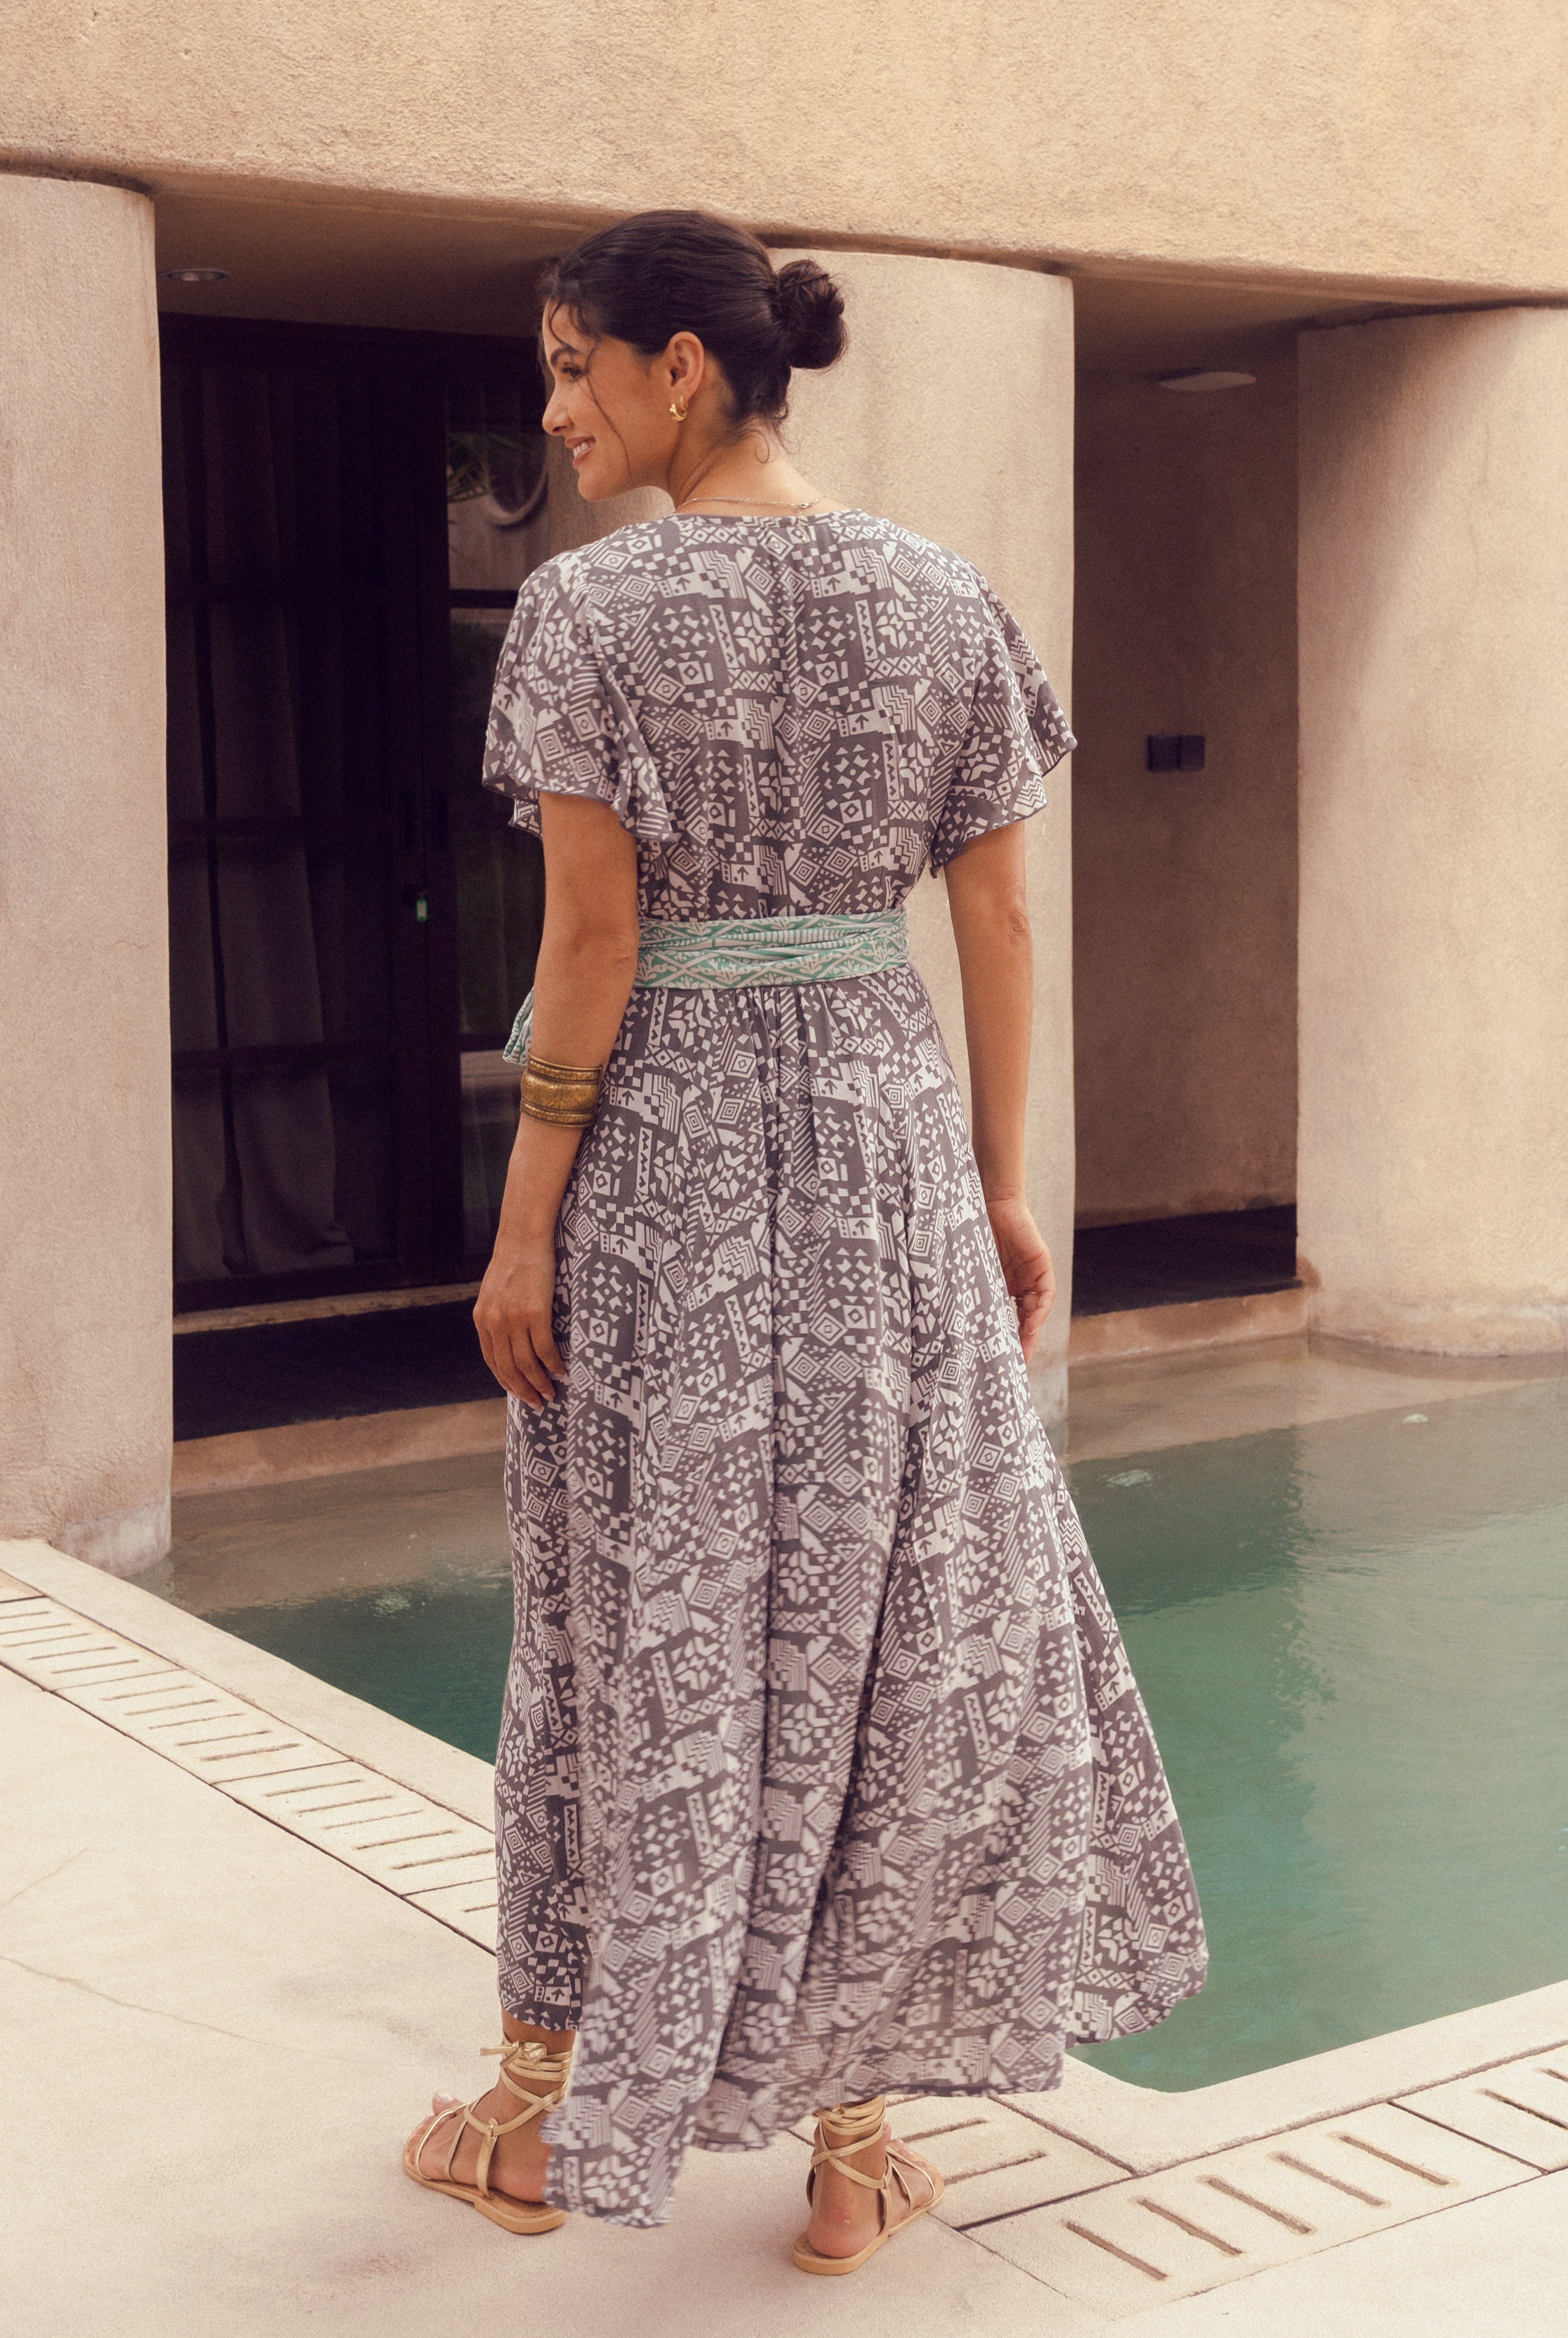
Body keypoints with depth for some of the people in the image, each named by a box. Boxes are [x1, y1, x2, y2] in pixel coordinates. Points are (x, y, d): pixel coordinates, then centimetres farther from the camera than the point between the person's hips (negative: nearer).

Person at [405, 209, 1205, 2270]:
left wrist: (523, 1223, -7)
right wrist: (1002, 1185, 11)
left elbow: (592, 942, -13)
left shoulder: (592, 607, -9)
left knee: (641, 1622, 8)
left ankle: (544, 2119, 26)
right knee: (895, 1613, 11)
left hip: (663, 1147, -3)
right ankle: (855, 2145, 19)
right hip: (883, 1125, 3)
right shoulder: (945, 601, 4)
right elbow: (996, 917, 4)